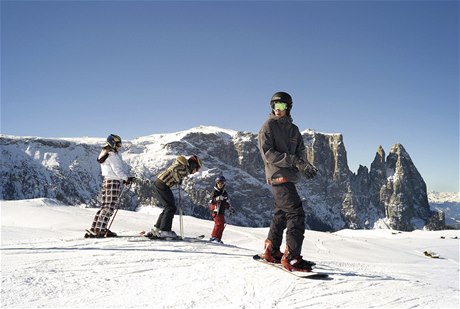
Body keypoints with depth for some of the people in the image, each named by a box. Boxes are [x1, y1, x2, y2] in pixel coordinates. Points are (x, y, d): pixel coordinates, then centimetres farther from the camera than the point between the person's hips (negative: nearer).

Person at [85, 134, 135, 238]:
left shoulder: (104, 154, 19)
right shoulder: (112, 155, -12)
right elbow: (117, 170, -17)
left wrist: (123, 179, 15)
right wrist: (127, 178, -7)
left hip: (106, 181, 10)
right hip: (113, 182, -10)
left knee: (105, 206, 12)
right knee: (110, 207, -8)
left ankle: (93, 230, 14)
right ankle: (100, 230, -10)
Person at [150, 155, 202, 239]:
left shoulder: (184, 167, 19)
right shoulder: (185, 167, -12)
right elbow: (174, 169, -28)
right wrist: (179, 180, -15)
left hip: (159, 182, 10)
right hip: (163, 184, -10)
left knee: (169, 207, 15)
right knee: (171, 208, -6)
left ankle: (157, 229, 18)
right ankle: (164, 231, -7)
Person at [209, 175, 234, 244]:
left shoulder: (224, 193, 14)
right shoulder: (214, 191, -4)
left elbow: (226, 203, 23)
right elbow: (212, 201, -14)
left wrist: (229, 208, 10)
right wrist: (218, 198, -31)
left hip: (222, 211, 7)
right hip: (215, 210, -7)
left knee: (222, 225, 6)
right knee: (218, 223, -19)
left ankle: (218, 239, 16)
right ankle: (213, 237, -12)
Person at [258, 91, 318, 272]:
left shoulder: (293, 129, 17)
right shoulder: (268, 126, -3)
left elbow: (301, 150, 10)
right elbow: (268, 153, -12)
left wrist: (303, 165, -14)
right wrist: (294, 160, -21)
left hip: (289, 177, 8)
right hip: (278, 176, -7)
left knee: (281, 214, 14)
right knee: (296, 214, -15)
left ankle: (271, 251, 27)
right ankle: (292, 258, -13)